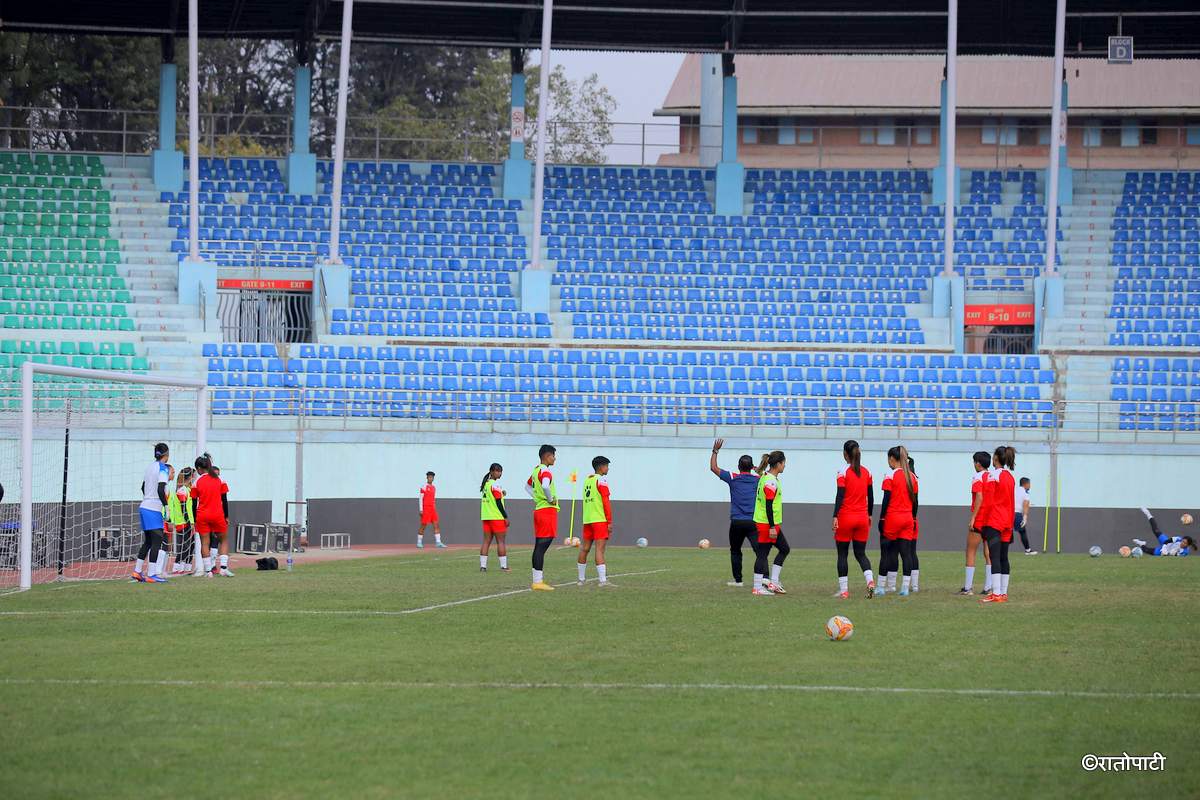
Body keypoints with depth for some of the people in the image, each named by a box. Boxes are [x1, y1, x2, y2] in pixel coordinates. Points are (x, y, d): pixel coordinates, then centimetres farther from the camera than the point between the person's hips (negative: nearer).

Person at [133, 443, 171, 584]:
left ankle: (137, 572, 14)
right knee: (157, 541, -6)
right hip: (155, 509, -8)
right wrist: (166, 506, -16)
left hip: (145, 507, 8)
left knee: (147, 542, 14)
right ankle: (151, 574, -9)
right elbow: (160, 490, -19)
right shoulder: (163, 468, -10)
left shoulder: (150, 467, 14)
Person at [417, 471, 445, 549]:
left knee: (436, 525, -2)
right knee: (423, 525, -4)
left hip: (433, 509, 7)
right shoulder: (424, 486, -6)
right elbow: (420, 498, -9)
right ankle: (419, 542, 6)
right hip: (425, 509, -7)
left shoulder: (434, 487, 16)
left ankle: (438, 542, -5)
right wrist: (420, 510, -15)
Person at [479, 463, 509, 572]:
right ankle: (503, 566, -1)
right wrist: (506, 517, -10)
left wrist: (500, 494, 7)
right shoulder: (495, 485, -12)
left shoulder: (485, 484, 12)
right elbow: (498, 503, -14)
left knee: (487, 541, 6)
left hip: (486, 517, 7)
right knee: (501, 541, -2)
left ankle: (483, 565, 0)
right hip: (497, 517, -7)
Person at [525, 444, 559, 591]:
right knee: (542, 547, -10)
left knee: (539, 546, 11)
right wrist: (551, 499, -18)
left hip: (538, 509, 10)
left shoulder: (536, 470, 15)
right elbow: (545, 486, -34)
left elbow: (528, 486, 31)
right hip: (548, 510, -10)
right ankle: (538, 582, -13)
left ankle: (537, 580, 14)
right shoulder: (545, 471, -14)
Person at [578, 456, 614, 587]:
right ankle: (603, 581, -15)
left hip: (587, 520, 8)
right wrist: (610, 522, -12)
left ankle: (581, 579, 19)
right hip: (600, 520, -8)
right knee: (600, 549, -11)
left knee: (584, 549, 12)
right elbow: (606, 502, -13)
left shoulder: (587, 480, 15)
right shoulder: (601, 480, -9)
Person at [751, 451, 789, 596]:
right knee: (762, 554, -5)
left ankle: (773, 582, 13)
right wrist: (772, 527, -22)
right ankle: (757, 588, 0)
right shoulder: (771, 482, -18)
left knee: (784, 549, 14)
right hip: (767, 524, -10)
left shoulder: (764, 477, 13)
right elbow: (768, 505, -22)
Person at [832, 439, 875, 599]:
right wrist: (870, 515, 22)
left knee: (842, 554, 6)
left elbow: (840, 496, -16)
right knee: (860, 554, 10)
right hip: (862, 517, 4)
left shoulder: (843, 472, -9)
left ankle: (843, 590, 4)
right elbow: (870, 496, 11)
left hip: (846, 517, -4)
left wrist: (835, 517, -17)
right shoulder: (866, 472, 6)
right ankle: (870, 581, -14)